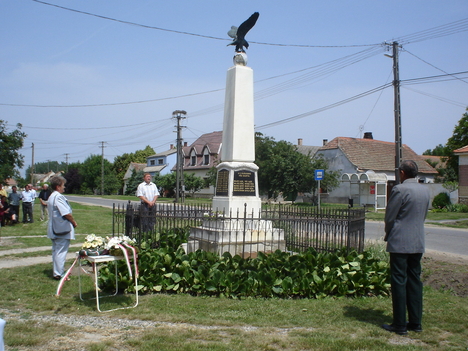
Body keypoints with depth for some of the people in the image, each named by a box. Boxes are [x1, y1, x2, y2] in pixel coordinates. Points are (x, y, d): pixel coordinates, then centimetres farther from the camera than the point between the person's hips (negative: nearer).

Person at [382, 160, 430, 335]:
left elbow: (389, 217, -9)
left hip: (400, 243, -7)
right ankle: (416, 322, 19)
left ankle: (400, 324, 5)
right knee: (415, 280, 13)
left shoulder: (399, 189, -14)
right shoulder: (425, 190, 7)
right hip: (418, 242, 7)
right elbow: (424, 215, 14)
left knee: (399, 282, 0)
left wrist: (388, 235, 8)